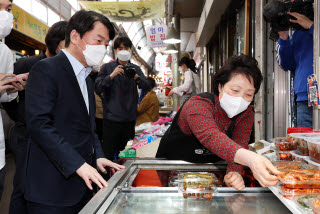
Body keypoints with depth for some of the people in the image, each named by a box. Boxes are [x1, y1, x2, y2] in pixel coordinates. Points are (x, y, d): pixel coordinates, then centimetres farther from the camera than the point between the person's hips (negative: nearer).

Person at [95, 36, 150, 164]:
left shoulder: (136, 69, 10)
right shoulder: (107, 67, 2)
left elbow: (146, 87, -3)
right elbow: (98, 89, -8)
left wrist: (136, 77, -22)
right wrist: (111, 75, -21)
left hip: (130, 118, 3)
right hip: (111, 118, -3)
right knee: (108, 155, -3)